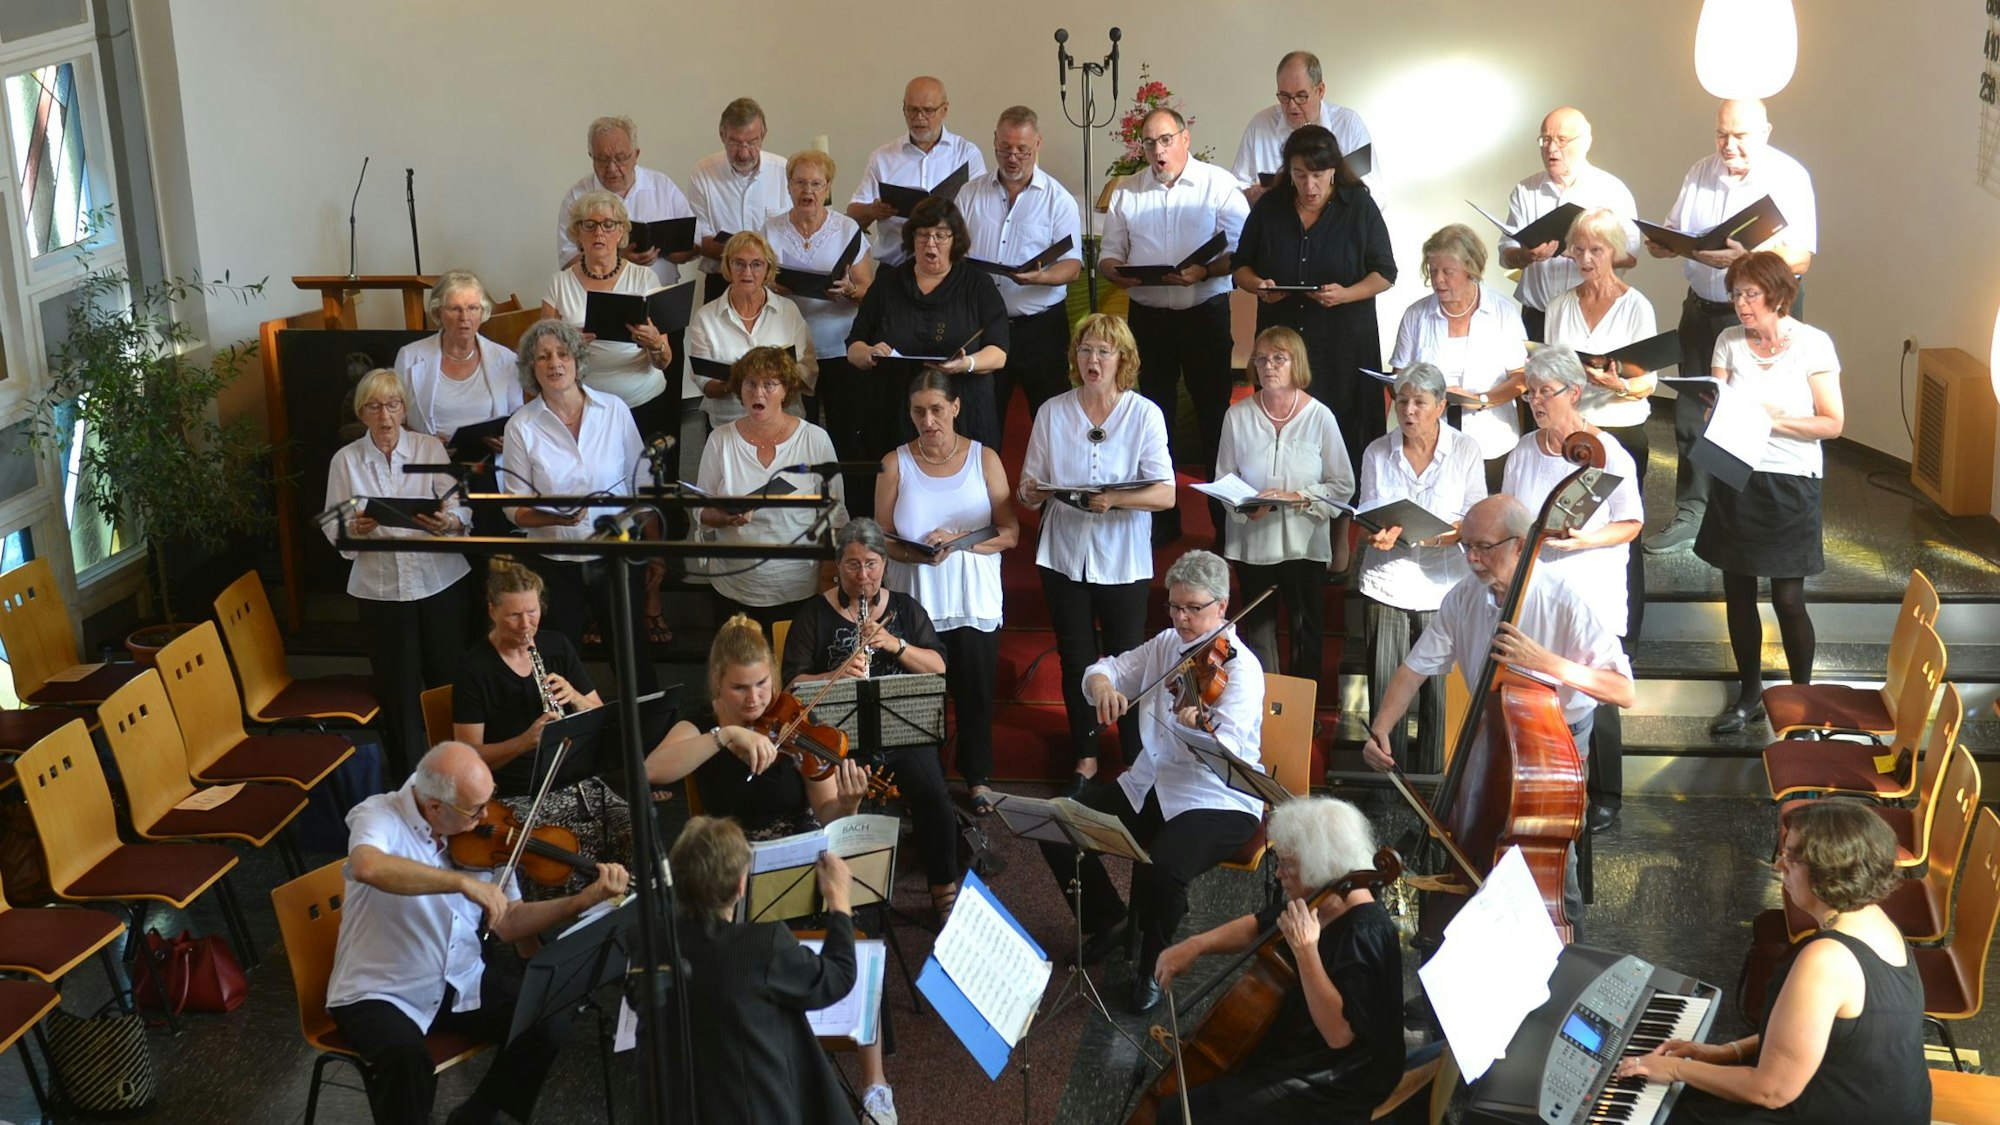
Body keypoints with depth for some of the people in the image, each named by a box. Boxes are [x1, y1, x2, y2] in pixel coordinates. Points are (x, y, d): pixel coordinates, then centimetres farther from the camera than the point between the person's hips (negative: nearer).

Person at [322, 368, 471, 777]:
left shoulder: (431, 448, 2)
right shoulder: (346, 460, 4)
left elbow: (461, 510, -4)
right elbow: (334, 531, 3)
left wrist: (447, 522, -27)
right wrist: (354, 529, -20)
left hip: (439, 579, 0)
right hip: (380, 587, 0)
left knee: (447, 678, 3)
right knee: (398, 689, 3)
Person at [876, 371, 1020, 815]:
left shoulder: (984, 459, 0)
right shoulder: (895, 464, 1)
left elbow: (1009, 532, -4)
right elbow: (881, 537, -2)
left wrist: (959, 541, -19)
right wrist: (916, 554, -22)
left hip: (974, 602, 0)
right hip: (915, 603, 0)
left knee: (974, 691, 9)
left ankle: (977, 775, 28)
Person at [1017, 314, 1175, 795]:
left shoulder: (1144, 414, -5)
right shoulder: (1053, 412, 2)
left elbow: (1165, 494, -12)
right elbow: (1029, 489, 5)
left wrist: (1114, 499, -28)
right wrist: (1029, 494, -19)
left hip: (1122, 560, -2)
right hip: (1065, 555, 2)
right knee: (1076, 661, 11)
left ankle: (1137, 760, 18)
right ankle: (1085, 758, 25)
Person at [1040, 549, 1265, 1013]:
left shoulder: (1241, 668, -14)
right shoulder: (1165, 645, 7)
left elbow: (1230, 752, -27)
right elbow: (1108, 669, 11)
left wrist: (1200, 730, -50)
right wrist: (1101, 683, -14)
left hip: (1217, 801, -7)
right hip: (1149, 784, 7)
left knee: (1160, 870, -35)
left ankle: (1154, 963, -3)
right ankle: (1110, 920, 16)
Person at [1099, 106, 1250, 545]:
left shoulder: (1219, 184, -4)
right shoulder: (1126, 191, 8)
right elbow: (1109, 252, 10)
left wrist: (1204, 271, -26)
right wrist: (1115, 270, -13)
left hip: (1205, 314, -3)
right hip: (1148, 316, 4)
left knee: (1215, 415, 0)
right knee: (1155, 417, 10)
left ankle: (1227, 520, 11)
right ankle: (1162, 521, 20)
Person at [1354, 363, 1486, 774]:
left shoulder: (1466, 451, 1)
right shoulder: (1377, 452, 5)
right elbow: (1366, 514, 8)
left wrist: (1448, 534, -21)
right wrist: (1375, 536, -15)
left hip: (1442, 585, -1)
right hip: (1387, 583, 1)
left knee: (1438, 690, 3)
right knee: (1384, 690, 1)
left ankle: (1431, 782, 17)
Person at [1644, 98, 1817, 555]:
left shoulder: (1789, 178, -11)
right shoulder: (1701, 172, 5)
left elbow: (1800, 259, -18)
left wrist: (1743, 258, -35)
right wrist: (1661, 243, -14)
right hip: (1703, 308, 5)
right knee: (1691, 413, 9)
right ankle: (1690, 512, 21)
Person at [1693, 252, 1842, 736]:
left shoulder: (1812, 343, -8)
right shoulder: (1729, 341, 1)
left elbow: (1832, 423, -8)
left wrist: (1772, 421, -19)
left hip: (1790, 484, -3)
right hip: (1736, 480, 4)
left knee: (1788, 599, -2)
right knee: (1737, 593, 9)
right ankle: (1749, 695, 25)